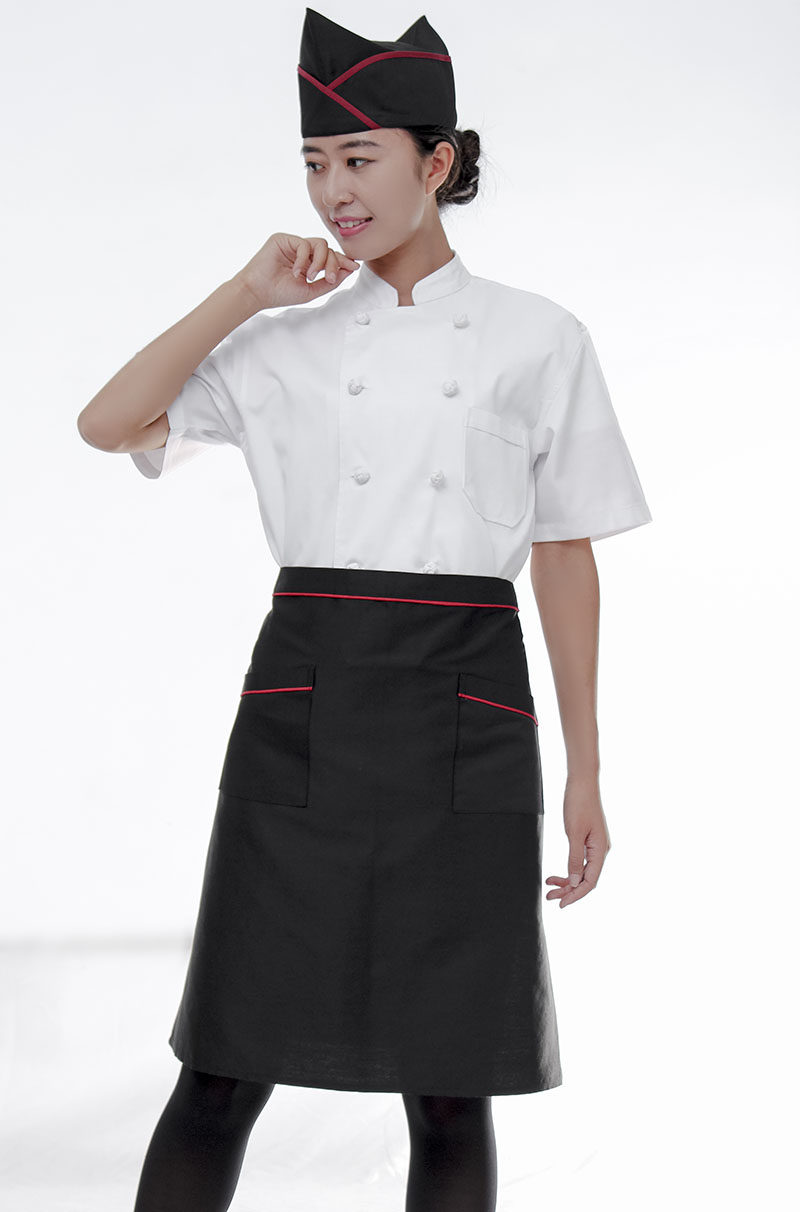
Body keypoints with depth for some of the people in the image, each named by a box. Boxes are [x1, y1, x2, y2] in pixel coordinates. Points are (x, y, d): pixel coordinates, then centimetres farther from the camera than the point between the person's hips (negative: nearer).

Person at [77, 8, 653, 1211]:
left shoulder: (539, 340, 5)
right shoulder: (287, 343, 10)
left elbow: (565, 559, 7)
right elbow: (106, 424, 4)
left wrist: (585, 772, 6)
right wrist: (245, 294, 0)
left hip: (464, 725, -1)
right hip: (303, 709, 1)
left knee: (448, 1093, 4)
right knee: (223, 1072, 1)